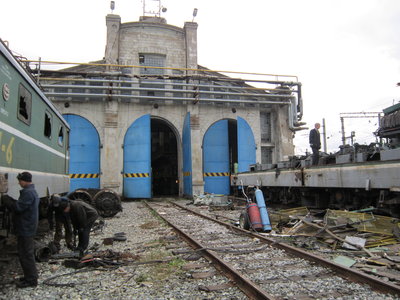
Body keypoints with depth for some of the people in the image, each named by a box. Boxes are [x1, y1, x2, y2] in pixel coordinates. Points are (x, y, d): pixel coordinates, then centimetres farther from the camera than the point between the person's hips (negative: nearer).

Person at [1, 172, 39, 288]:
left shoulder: (28, 193, -20)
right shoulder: (32, 191, 14)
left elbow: (18, 207, -24)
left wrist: (6, 200, -9)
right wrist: (10, 200, 8)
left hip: (25, 229, -11)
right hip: (27, 227, 11)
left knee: (26, 254, -3)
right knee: (27, 253, 18)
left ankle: (31, 280, 6)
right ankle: (30, 276, 28)